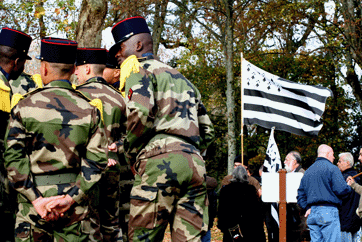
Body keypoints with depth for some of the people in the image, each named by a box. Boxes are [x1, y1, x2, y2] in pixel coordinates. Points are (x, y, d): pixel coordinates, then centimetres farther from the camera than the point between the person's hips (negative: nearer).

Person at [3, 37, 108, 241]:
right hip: (75, 206, 2)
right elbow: (97, 160, -6)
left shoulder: (25, 107, -4)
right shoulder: (89, 110, 1)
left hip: (34, 199, -1)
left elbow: (13, 159, -9)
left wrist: (36, 199, -10)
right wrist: (71, 197, -9)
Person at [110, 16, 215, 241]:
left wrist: (130, 155, -1)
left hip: (160, 161, -7)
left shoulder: (139, 69, 7)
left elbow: (141, 112, -13)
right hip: (195, 162, 7)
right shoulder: (182, 78, 31)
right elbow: (207, 132, 26)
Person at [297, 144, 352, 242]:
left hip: (312, 213, 7)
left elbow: (300, 195, 19)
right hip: (328, 211, -7)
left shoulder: (308, 171, 19)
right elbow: (341, 190, -13)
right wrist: (349, 188, 7)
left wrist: (308, 208, 14)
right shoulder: (331, 168, -4)